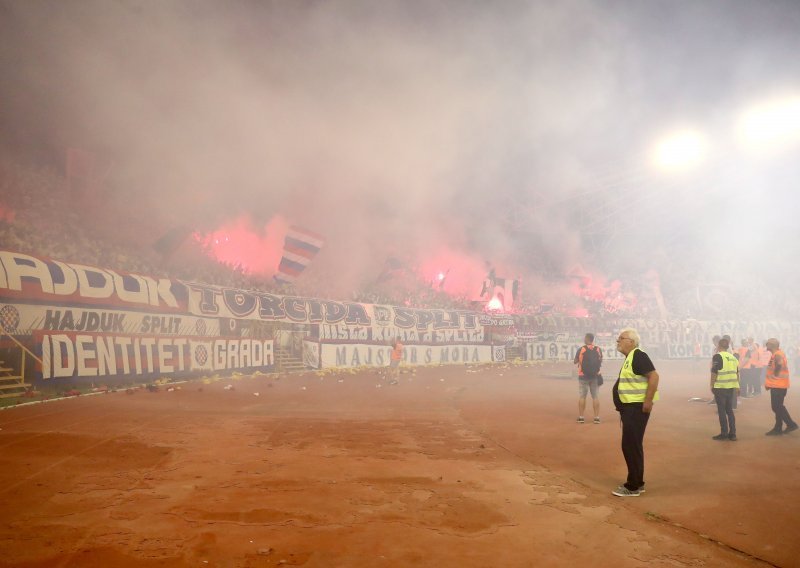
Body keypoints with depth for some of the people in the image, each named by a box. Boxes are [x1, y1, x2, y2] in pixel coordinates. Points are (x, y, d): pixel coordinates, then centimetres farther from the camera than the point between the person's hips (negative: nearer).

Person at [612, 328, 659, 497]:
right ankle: (637, 483, 25)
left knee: (631, 445, -6)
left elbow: (654, 376, -24)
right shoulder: (629, 358, 15)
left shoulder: (638, 356, -15)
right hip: (629, 407, 11)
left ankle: (633, 487, 2)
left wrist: (648, 402, -26)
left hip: (636, 408, -11)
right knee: (631, 445, 15)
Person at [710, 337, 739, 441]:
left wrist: (712, 385, -5)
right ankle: (732, 434, 15)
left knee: (722, 411, 1)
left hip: (720, 388, -7)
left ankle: (724, 433, 3)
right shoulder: (733, 357, 12)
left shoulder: (717, 357, -10)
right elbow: (737, 373, 16)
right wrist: (736, 387, 22)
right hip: (731, 388, 7)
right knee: (729, 410, 14)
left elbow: (714, 373, -14)